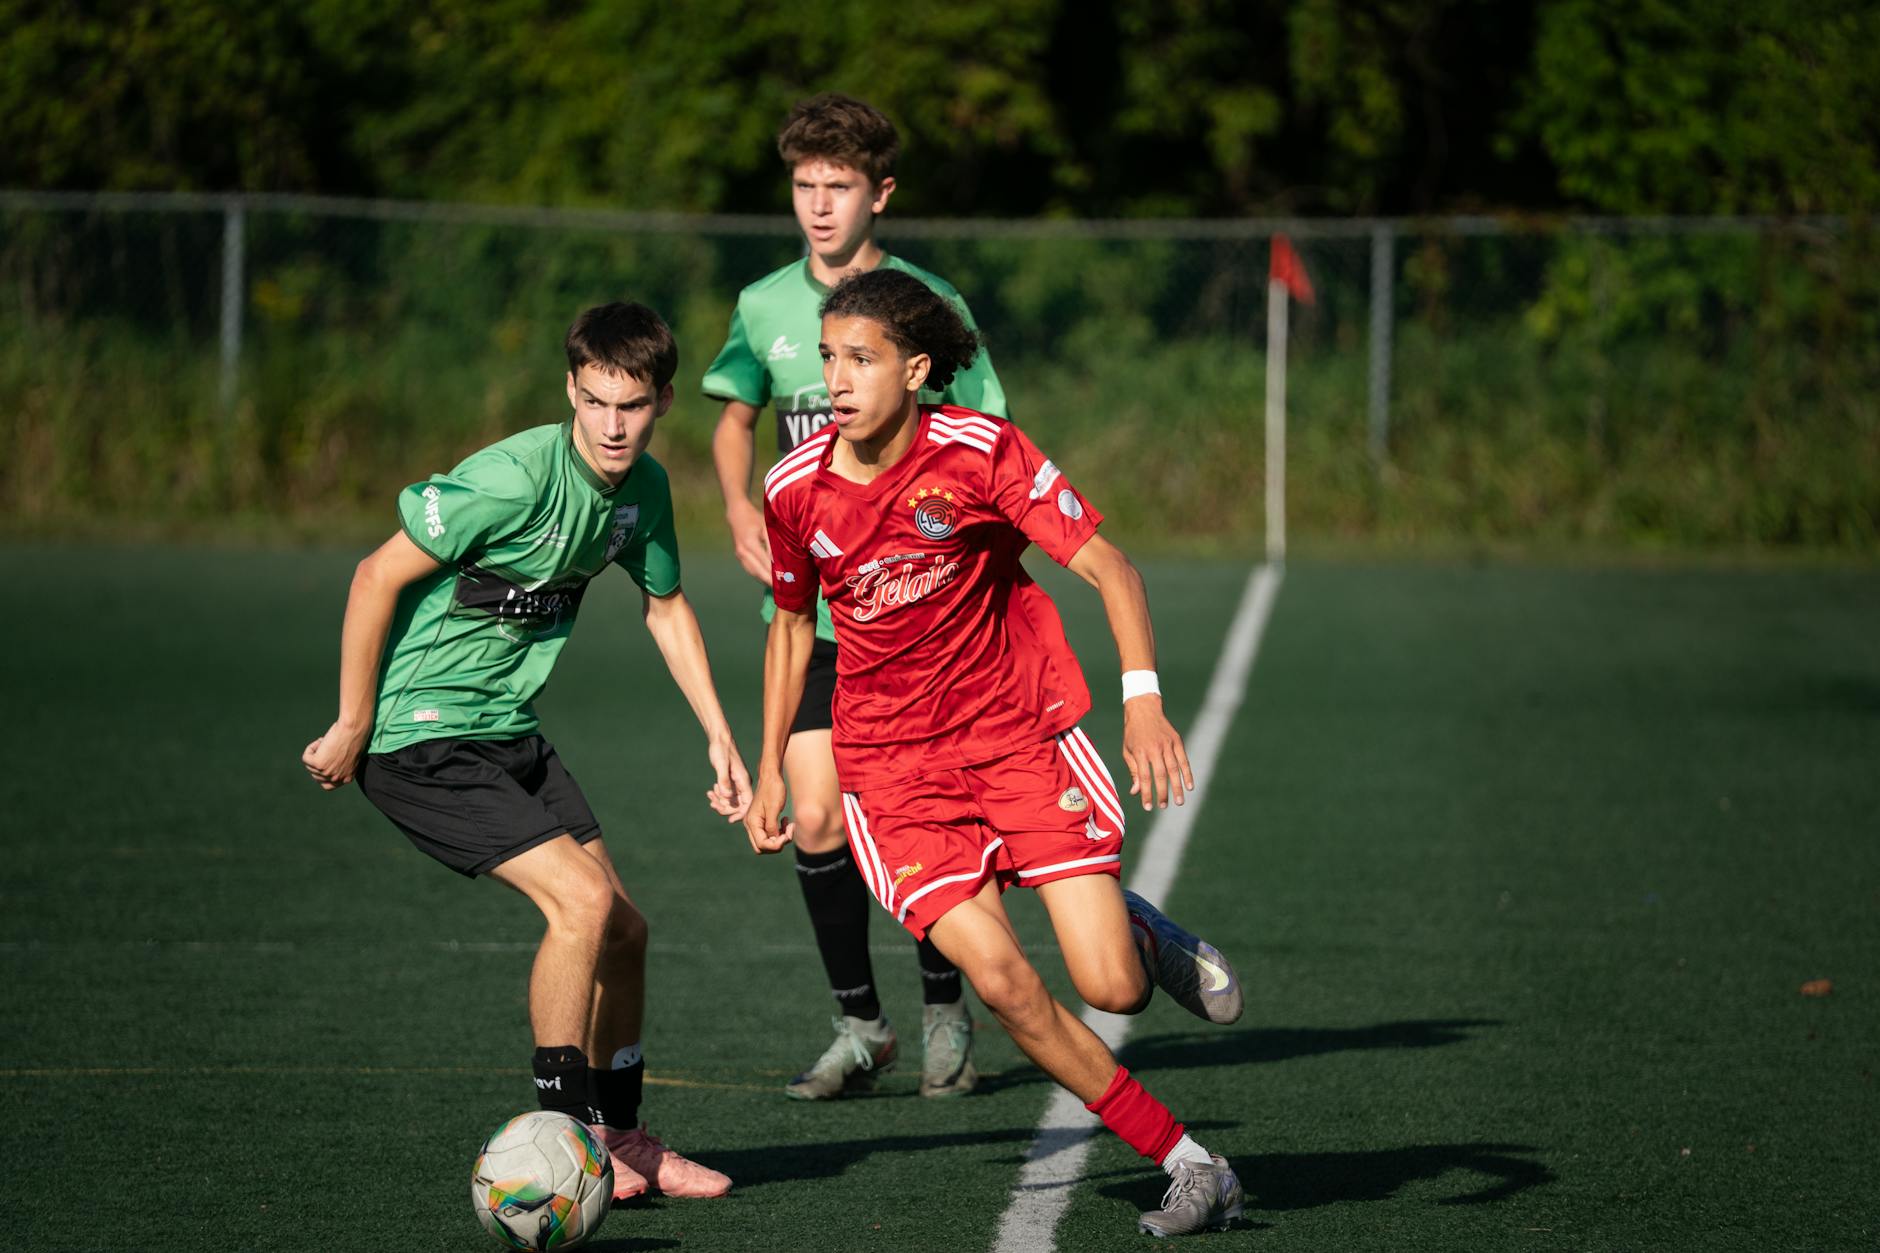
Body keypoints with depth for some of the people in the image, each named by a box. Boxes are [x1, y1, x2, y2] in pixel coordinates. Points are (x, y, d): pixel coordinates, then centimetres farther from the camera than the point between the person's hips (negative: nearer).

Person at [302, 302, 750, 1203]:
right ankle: (566, 1135, -8)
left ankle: (618, 1136, 25)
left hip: (510, 733, 8)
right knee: (583, 900, -19)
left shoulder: (642, 488, 1)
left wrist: (719, 737, 15)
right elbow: (378, 577, -19)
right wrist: (353, 726, -13)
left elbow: (666, 605, 18)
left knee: (622, 929, 7)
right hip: (420, 735, -8)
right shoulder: (514, 479, -24)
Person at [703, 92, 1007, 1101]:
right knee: (816, 824, -4)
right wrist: (738, 507, 5)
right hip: (807, 606, 3)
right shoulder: (765, 306, 5)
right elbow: (736, 415, 23)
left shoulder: (926, 301, -5)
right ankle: (858, 1027, 12)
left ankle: (944, 1017, 22)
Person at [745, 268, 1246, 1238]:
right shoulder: (795, 490, -4)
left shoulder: (980, 451, -14)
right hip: (892, 765, 2)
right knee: (999, 978, -18)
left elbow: (1105, 566, -13)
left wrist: (1143, 701, -27)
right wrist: (770, 770, 12)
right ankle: (1189, 1166, -5)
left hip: (1021, 731, -2)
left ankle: (1143, 933, 27)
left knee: (1110, 988, -13)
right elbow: (792, 623, 14)